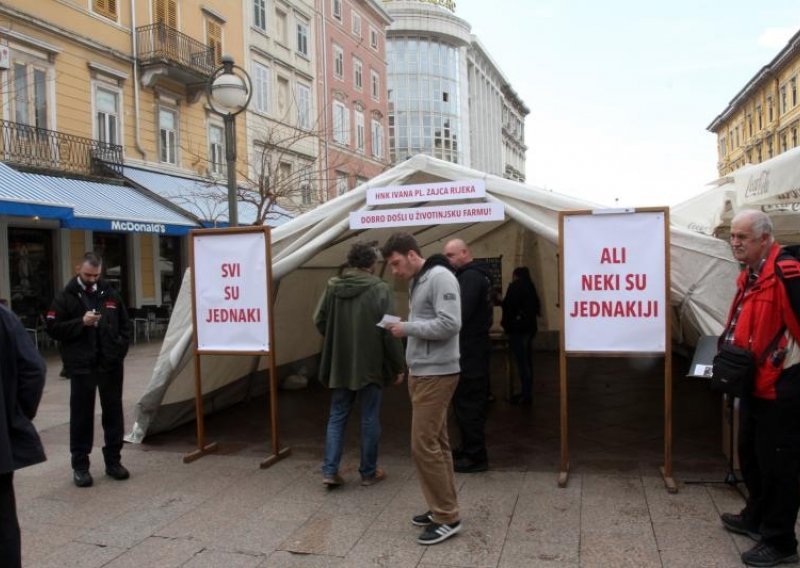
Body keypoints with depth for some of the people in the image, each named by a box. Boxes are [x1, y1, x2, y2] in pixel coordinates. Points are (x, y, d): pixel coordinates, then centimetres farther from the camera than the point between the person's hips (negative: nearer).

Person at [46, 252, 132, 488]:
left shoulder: (110, 294, 8)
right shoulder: (65, 296, -1)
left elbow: (125, 325, 14)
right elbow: (53, 328, -5)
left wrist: (120, 350, 2)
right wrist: (81, 323, -18)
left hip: (111, 365, 3)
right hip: (81, 367, -3)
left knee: (113, 412, 9)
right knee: (81, 415, 3)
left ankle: (113, 460, 21)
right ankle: (80, 465, 14)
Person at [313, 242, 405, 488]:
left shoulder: (332, 287, -1)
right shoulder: (379, 289, -13)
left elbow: (319, 320, 3)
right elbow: (390, 331, -14)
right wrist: (398, 366, -5)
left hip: (339, 365, 4)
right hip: (371, 365, -3)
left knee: (337, 417, 15)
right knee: (369, 419, 9)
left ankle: (330, 471, 12)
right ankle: (369, 472, 20)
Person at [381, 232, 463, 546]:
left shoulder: (440, 277, -15)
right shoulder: (417, 282, 15)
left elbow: (449, 324, -23)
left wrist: (408, 328, -16)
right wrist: (405, 326, 3)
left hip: (436, 374, -10)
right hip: (420, 372, 10)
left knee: (424, 445, -6)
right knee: (435, 443, 14)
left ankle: (448, 518, 5)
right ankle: (442, 509, 24)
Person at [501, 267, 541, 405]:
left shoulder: (515, 287, -8)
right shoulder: (531, 287, 15)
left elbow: (509, 307, -13)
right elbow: (536, 307, 16)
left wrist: (505, 323, 1)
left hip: (517, 328, -9)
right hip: (530, 327, 9)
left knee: (521, 362, -7)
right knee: (527, 361, 11)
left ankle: (526, 395, -6)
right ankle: (528, 393, 16)